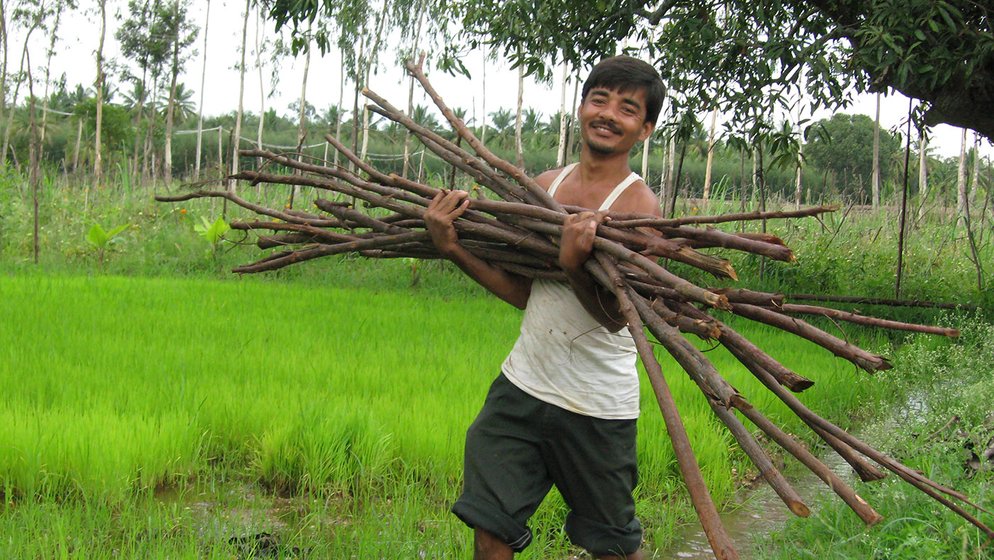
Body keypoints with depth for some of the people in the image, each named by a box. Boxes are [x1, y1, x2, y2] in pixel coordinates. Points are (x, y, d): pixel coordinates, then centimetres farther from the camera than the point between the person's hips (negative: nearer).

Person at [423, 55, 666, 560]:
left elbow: (616, 315, -21)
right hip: (522, 384, 5)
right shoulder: (546, 185, 7)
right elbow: (523, 291, 6)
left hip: (597, 403, -5)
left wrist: (574, 265, -40)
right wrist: (453, 249, -5)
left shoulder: (638, 205, -12)